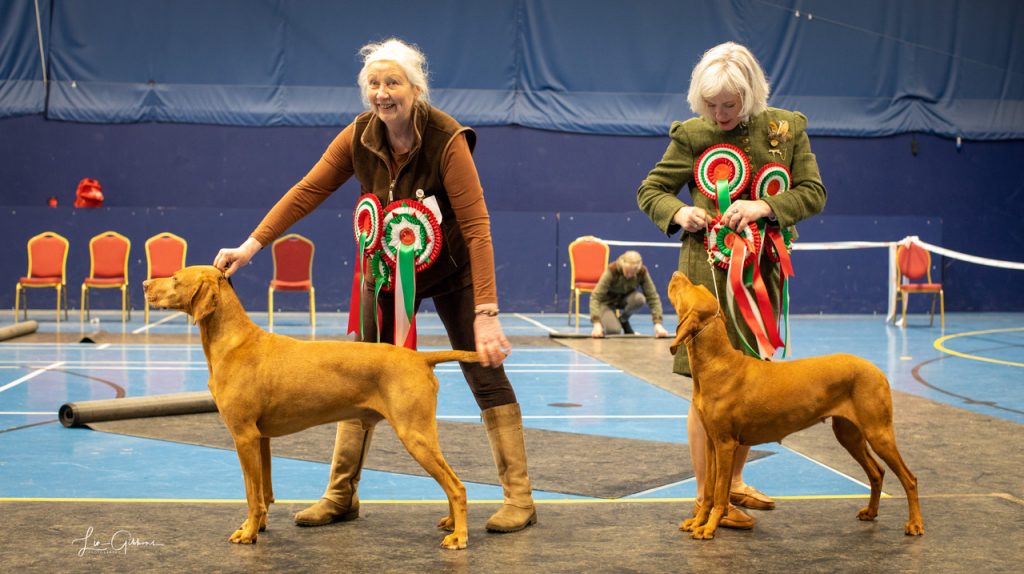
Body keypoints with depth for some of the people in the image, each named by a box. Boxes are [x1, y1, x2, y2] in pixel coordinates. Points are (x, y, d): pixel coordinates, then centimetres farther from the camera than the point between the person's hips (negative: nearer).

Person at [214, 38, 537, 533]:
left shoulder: (447, 139, -26)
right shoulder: (359, 137, -12)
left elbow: (476, 227, -29)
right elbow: (307, 191, -8)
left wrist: (486, 313, -35)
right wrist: (252, 244, -18)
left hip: (450, 270, -4)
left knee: (485, 374, -5)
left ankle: (519, 498, 3)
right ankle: (340, 496, 15)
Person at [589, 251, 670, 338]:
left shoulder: (642, 272, -25)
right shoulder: (612, 271, -33)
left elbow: (653, 297, -24)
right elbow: (595, 297, -38)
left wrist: (658, 324, -36)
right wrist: (597, 324, -49)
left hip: (625, 298, 3)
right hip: (608, 300, -3)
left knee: (639, 298, -32)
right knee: (614, 331, -30)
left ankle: (623, 320, -2)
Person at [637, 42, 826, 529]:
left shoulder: (786, 127, 3)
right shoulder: (692, 134, -3)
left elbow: (813, 192, 1)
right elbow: (650, 190, 6)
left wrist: (766, 207, -16)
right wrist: (678, 212, -15)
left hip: (762, 269, 4)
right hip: (708, 269, -4)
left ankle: (734, 482, 26)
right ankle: (706, 495, 3)